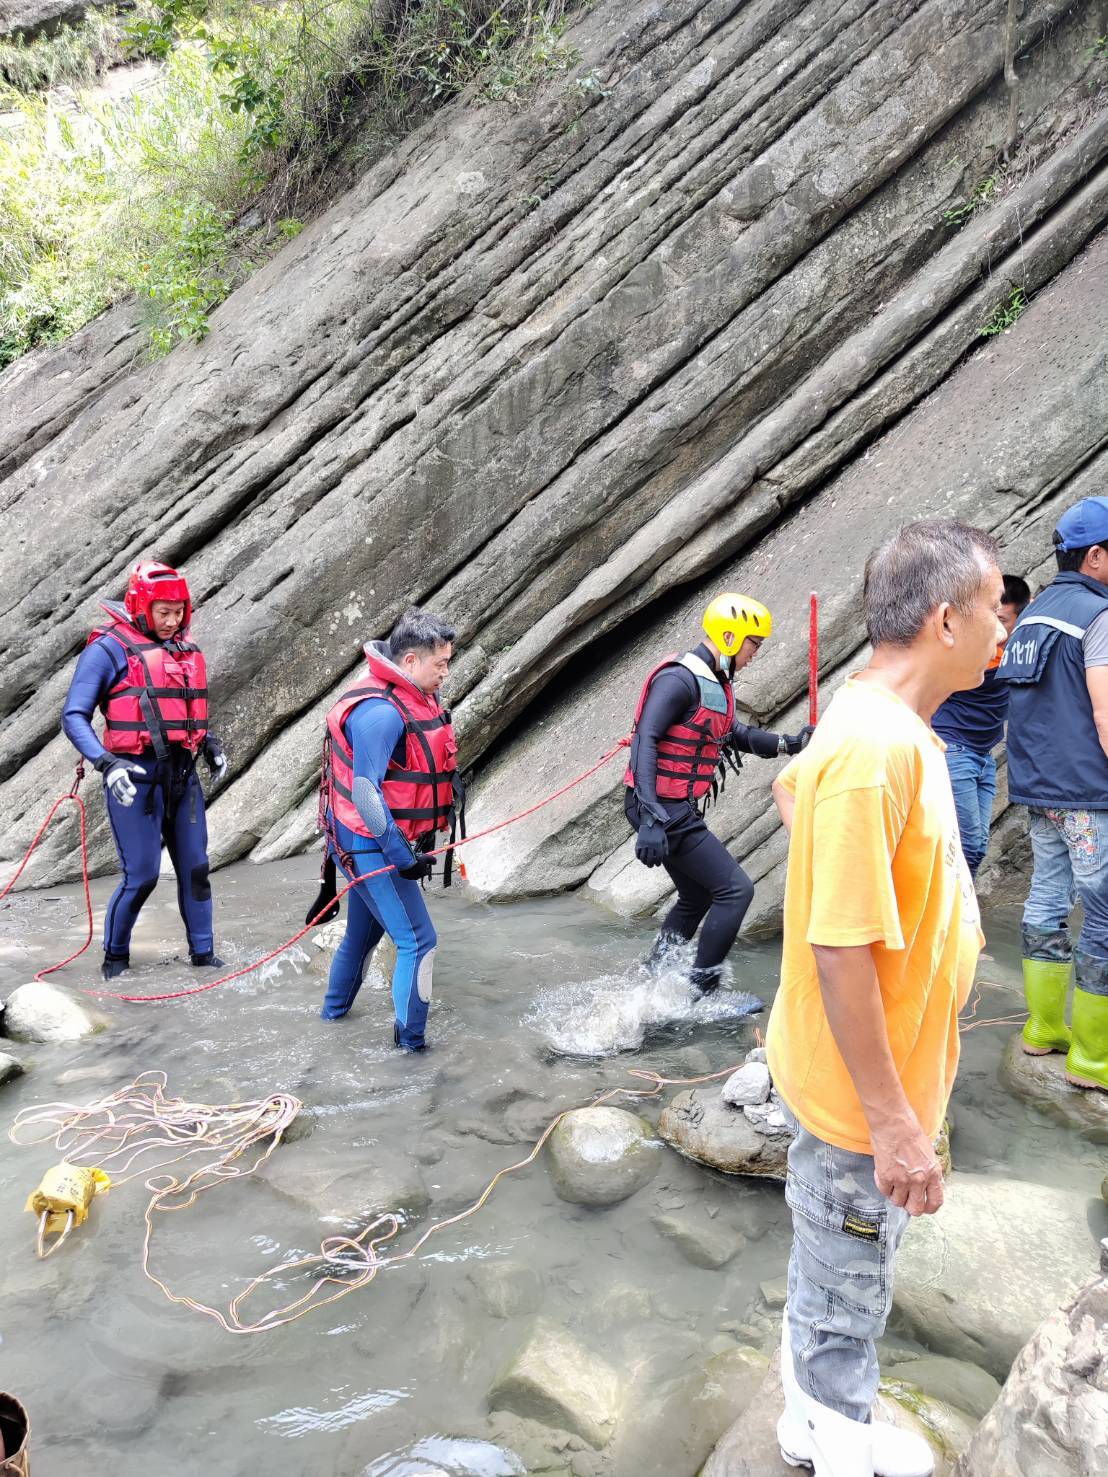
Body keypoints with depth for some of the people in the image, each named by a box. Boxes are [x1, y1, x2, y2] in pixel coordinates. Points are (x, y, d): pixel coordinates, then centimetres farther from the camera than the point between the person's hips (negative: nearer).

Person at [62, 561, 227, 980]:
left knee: (195, 867, 9)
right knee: (141, 875, -4)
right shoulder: (110, 648, -8)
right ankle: (115, 956, 18)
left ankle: (203, 952, 21)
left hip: (182, 773, 6)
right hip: (135, 776, -6)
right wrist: (106, 764, -24)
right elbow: (74, 717, -11)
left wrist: (210, 744, 9)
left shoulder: (187, 650, 12)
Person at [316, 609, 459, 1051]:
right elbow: (365, 791, -27)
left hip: (370, 843, 10)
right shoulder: (380, 711, -25)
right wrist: (402, 857, -23)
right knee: (417, 940, -5)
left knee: (363, 931, 25)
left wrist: (424, 835, 17)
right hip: (371, 845, -10)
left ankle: (335, 1007, 44)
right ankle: (410, 1039, 6)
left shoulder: (415, 697, 6)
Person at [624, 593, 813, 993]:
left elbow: (735, 735, 22)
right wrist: (650, 819, -33)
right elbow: (646, 742, -26)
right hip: (662, 810, -10)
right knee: (735, 889, -7)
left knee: (697, 898, 21)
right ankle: (702, 989, 1)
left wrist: (790, 743, 5)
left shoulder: (717, 684, 12)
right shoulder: (680, 680, -18)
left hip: (678, 810, 10)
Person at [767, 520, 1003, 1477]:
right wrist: (893, 1122, -23)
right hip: (866, 1099, -9)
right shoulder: (878, 752, -31)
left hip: (884, 1074, 10)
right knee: (848, 1297, 15)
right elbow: (842, 953, -29)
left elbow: (792, 784, 18)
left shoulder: (883, 723, 0)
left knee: (835, 1278, 28)